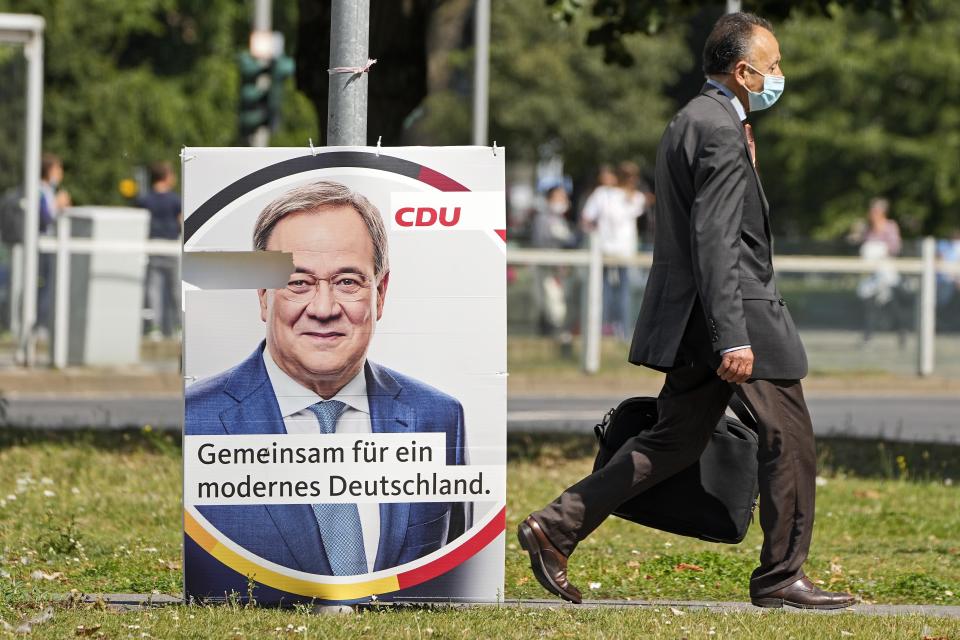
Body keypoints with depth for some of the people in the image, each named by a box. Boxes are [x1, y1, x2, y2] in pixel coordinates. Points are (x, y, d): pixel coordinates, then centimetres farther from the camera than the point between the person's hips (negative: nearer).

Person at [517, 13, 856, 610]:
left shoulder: (690, 122, 16)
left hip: (691, 320, 10)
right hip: (738, 315, -10)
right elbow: (715, 240, -23)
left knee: (674, 441, 12)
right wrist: (733, 337, -26)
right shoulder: (720, 132, -16)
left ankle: (557, 526, 7)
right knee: (790, 439, 1)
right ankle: (781, 577, 7)